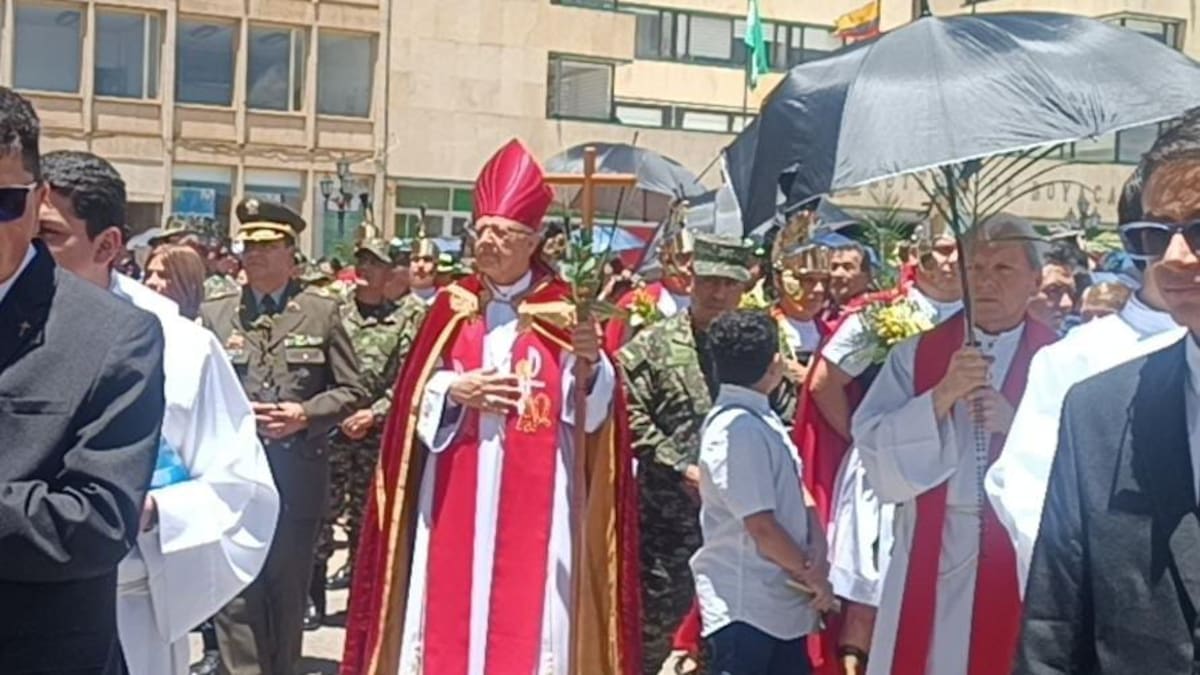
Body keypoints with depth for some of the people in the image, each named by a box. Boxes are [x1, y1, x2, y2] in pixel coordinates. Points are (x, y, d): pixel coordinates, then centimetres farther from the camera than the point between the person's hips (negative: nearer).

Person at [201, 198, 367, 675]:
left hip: (299, 478, 0)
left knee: (289, 595, 11)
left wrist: (305, 414, -12)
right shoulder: (213, 314, 7)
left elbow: (351, 391, 4)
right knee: (237, 597, -1)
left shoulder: (322, 312, 6)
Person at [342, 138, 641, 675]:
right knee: (451, 615, 5)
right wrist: (453, 391, -12)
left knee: (525, 614, 1)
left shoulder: (563, 312, 1)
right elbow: (413, 401, 6)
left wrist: (591, 363, -23)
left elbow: (591, 412, -5)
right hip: (455, 502, 2)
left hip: (535, 504, -2)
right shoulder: (452, 307, 7)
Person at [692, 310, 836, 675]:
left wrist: (817, 548, -6)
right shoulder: (737, 429, -19)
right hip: (744, 608, -9)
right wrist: (814, 577, -8)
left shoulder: (763, 420, 10)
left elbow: (796, 493, 13)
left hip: (781, 607, 9)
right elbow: (762, 528, -21)